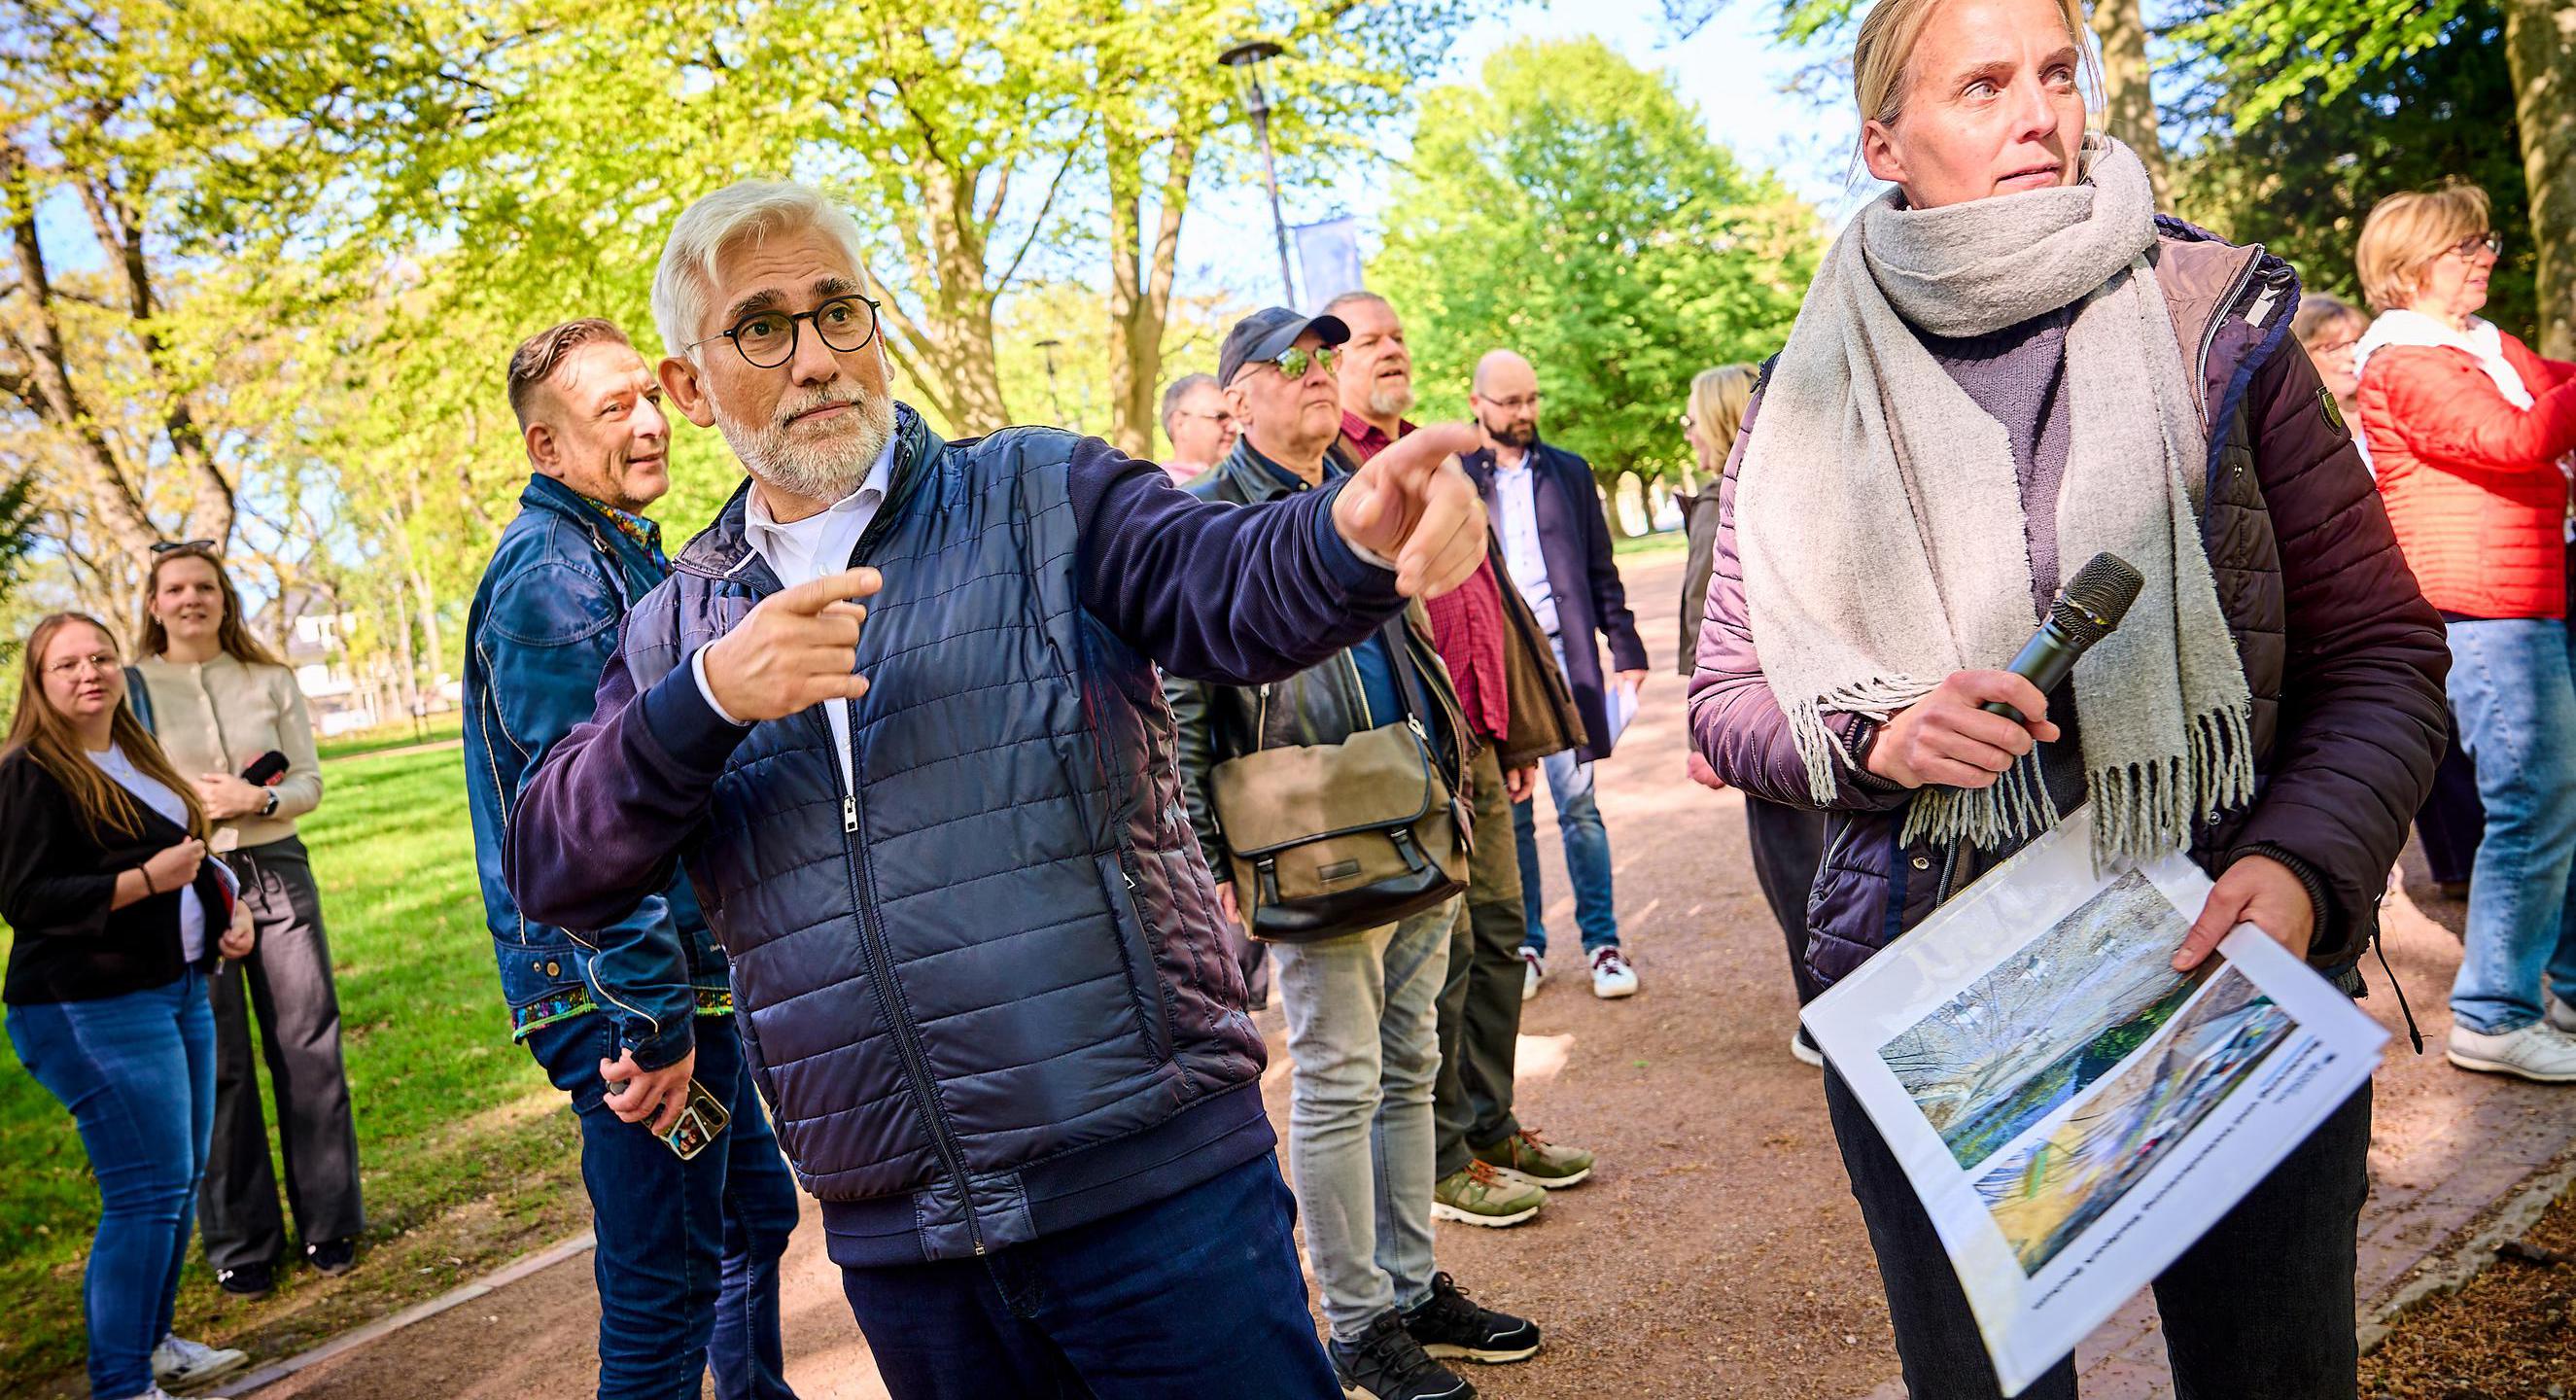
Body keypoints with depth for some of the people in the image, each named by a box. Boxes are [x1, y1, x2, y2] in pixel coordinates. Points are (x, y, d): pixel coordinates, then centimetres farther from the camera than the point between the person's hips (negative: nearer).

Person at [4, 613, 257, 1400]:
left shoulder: (136, 757, 15)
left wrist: (229, 908, 11)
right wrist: (147, 879, -22)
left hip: (179, 991, 9)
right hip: (93, 1010, -9)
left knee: (182, 1180, 14)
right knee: (148, 1190, -9)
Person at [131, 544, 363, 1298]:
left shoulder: (271, 681, 8)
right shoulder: (133, 689, 2)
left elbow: (309, 782, 6)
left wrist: (257, 799, -12)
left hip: (276, 869, 2)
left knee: (309, 1049, 4)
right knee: (216, 1065, 2)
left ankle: (329, 1221, 17)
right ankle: (240, 1243, 15)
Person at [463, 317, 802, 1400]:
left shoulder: (625, 555, 17)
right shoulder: (555, 573, -17)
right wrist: (655, 1016, -24)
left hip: (687, 975, 11)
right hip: (622, 991, -11)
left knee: (756, 1212, 24)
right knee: (664, 1290, -2)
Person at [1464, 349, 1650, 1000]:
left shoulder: (1568, 472, 11)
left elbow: (1600, 571, 12)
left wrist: (1626, 649, 5)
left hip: (1560, 656, 1)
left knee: (1578, 803, 1)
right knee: (1509, 812, 6)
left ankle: (1603, 942, 9)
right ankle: (1525, 946, 16)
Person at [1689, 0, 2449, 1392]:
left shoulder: (2216, 322, 0)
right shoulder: (1811, 397, 1)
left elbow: (2382, 648, 0)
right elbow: (1723, 698, 5)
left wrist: (2307, 860, -17)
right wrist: (1876, 737, -15)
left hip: (2229, 977, 0)